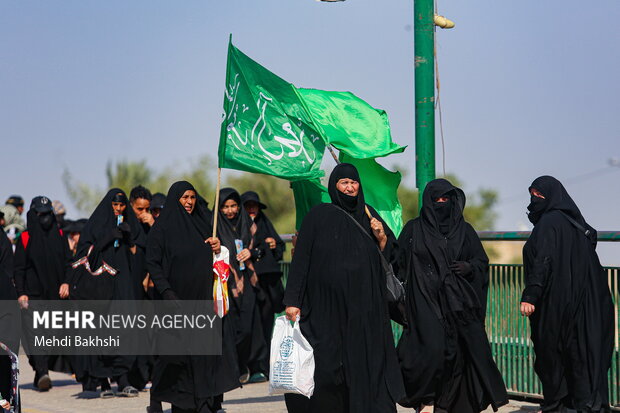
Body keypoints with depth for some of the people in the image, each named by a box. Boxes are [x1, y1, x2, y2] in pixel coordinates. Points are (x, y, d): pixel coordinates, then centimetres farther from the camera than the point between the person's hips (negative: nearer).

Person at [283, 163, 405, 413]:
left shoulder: (368, 215, 12)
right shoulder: (319, 216, 0)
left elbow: (389, 255, 15)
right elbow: (301, 259, -4)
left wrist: (381, 237, -6)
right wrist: (292, 301, -11)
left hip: (365, 305, 3)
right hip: (328, 305, -3)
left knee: (365, 361, 1)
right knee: (329, 363, -4)